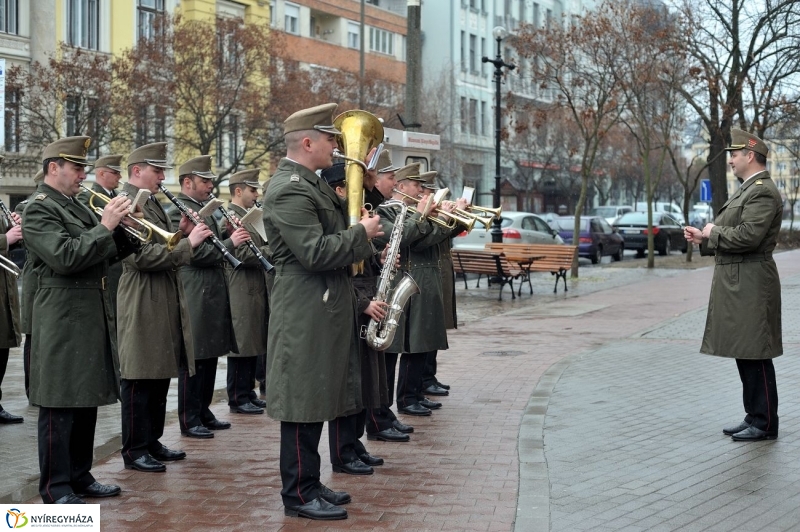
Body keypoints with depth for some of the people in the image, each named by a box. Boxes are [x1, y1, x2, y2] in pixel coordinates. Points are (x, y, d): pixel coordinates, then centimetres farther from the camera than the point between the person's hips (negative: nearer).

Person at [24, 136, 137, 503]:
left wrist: (124, 228, 1)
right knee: (59, 404, -3)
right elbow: (64, 258, -23)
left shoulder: (77, 207, 17)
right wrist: (104, 227, -20)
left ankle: (79, 475, 22)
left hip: (92, 317, 9)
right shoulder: (39, 210, -10)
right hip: (63, 318, -9)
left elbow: (107, 253, 18)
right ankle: (55, 487, 4)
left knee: (87, 399, 13)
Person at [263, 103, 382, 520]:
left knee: (317, 401, 15)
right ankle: (299, 495, 4)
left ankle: (309, 483, 24)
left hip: (324, 310, 11)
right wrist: (362, 233, -14)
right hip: (304, 315, -11)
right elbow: (316, 253, -24)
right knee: (303, 404, -3)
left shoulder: (310, 184, 16)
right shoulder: (288, 190, -18)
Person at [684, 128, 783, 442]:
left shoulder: (763, 192, -14)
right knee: (744, 354, 13)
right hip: (737, 285, 10)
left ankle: (765, 424, 1)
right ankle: (754, 417, 20)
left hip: (750, 286, -10)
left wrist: (714, 233, -11)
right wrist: (703, 239, 11)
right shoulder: (747, 190, 19)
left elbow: (748, 236, -25)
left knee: (755, 356, -5)